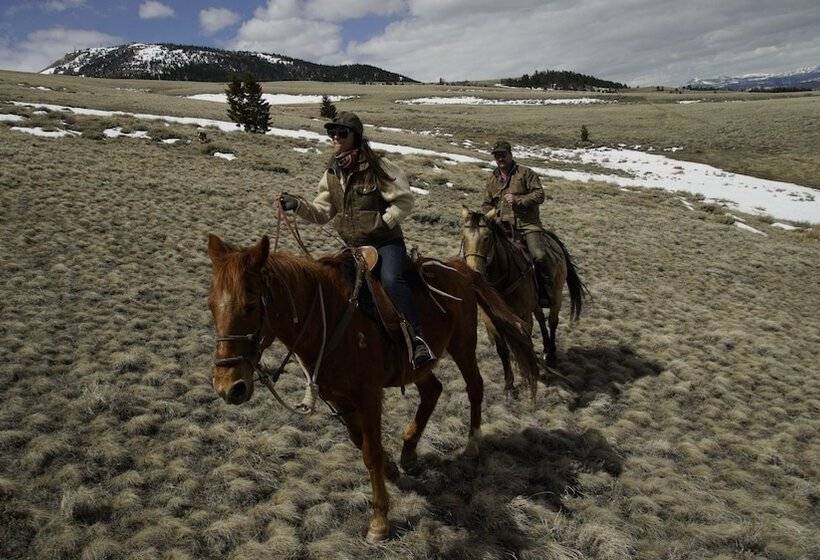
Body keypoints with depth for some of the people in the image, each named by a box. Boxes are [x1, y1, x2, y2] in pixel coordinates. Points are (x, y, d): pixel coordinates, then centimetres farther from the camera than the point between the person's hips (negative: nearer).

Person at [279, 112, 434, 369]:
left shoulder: (377, 166, -8)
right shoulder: (331, 174, 9)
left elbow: (404, 200, -8)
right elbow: (322, 212, 9)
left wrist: (382, 223, -14)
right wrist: (298, 205, -7)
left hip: (386, 242, -7)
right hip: (355, 248, 7)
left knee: (391, 280, -33)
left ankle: (418, 337, -27)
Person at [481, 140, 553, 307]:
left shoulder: (526, 173, 6)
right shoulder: (492, 179, 19)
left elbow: (539, 195, -3)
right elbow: (487, 204, 27)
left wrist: (518, 200, -14)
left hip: (527, 224, -4)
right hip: (503, 226, 4)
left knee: (539, 256, -23)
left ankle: (545, 291, -5)